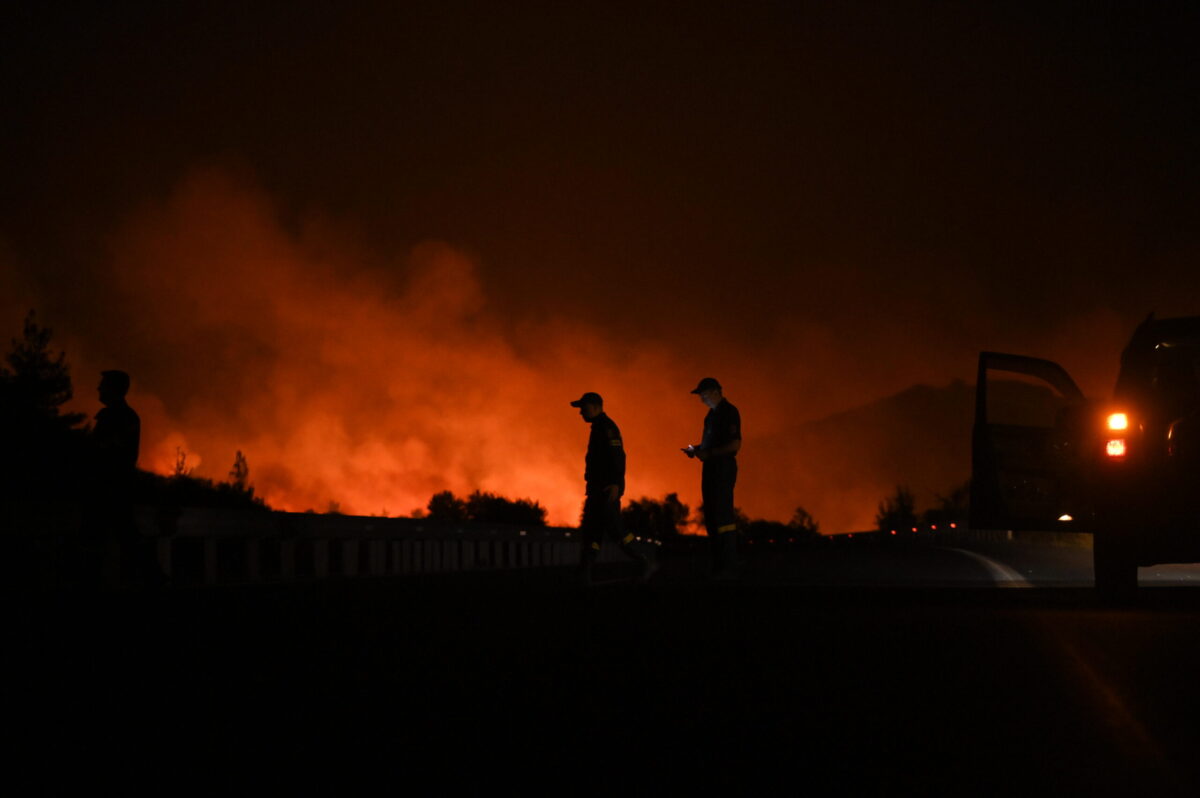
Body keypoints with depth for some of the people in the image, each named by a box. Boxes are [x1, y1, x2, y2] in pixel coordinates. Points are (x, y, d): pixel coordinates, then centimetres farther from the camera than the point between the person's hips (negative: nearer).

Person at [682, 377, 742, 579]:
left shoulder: (729, 412, -10)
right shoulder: (712, 414, 18)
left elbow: (735, 444, -17)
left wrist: (708, 453, -18)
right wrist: (695, 449, 9)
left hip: (724, 468, -9)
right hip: (711, 468, 9)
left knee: (723, 517, -10)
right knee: (711, 518, 8)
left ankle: (729, 568, -10)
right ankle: (718, 565, 11)